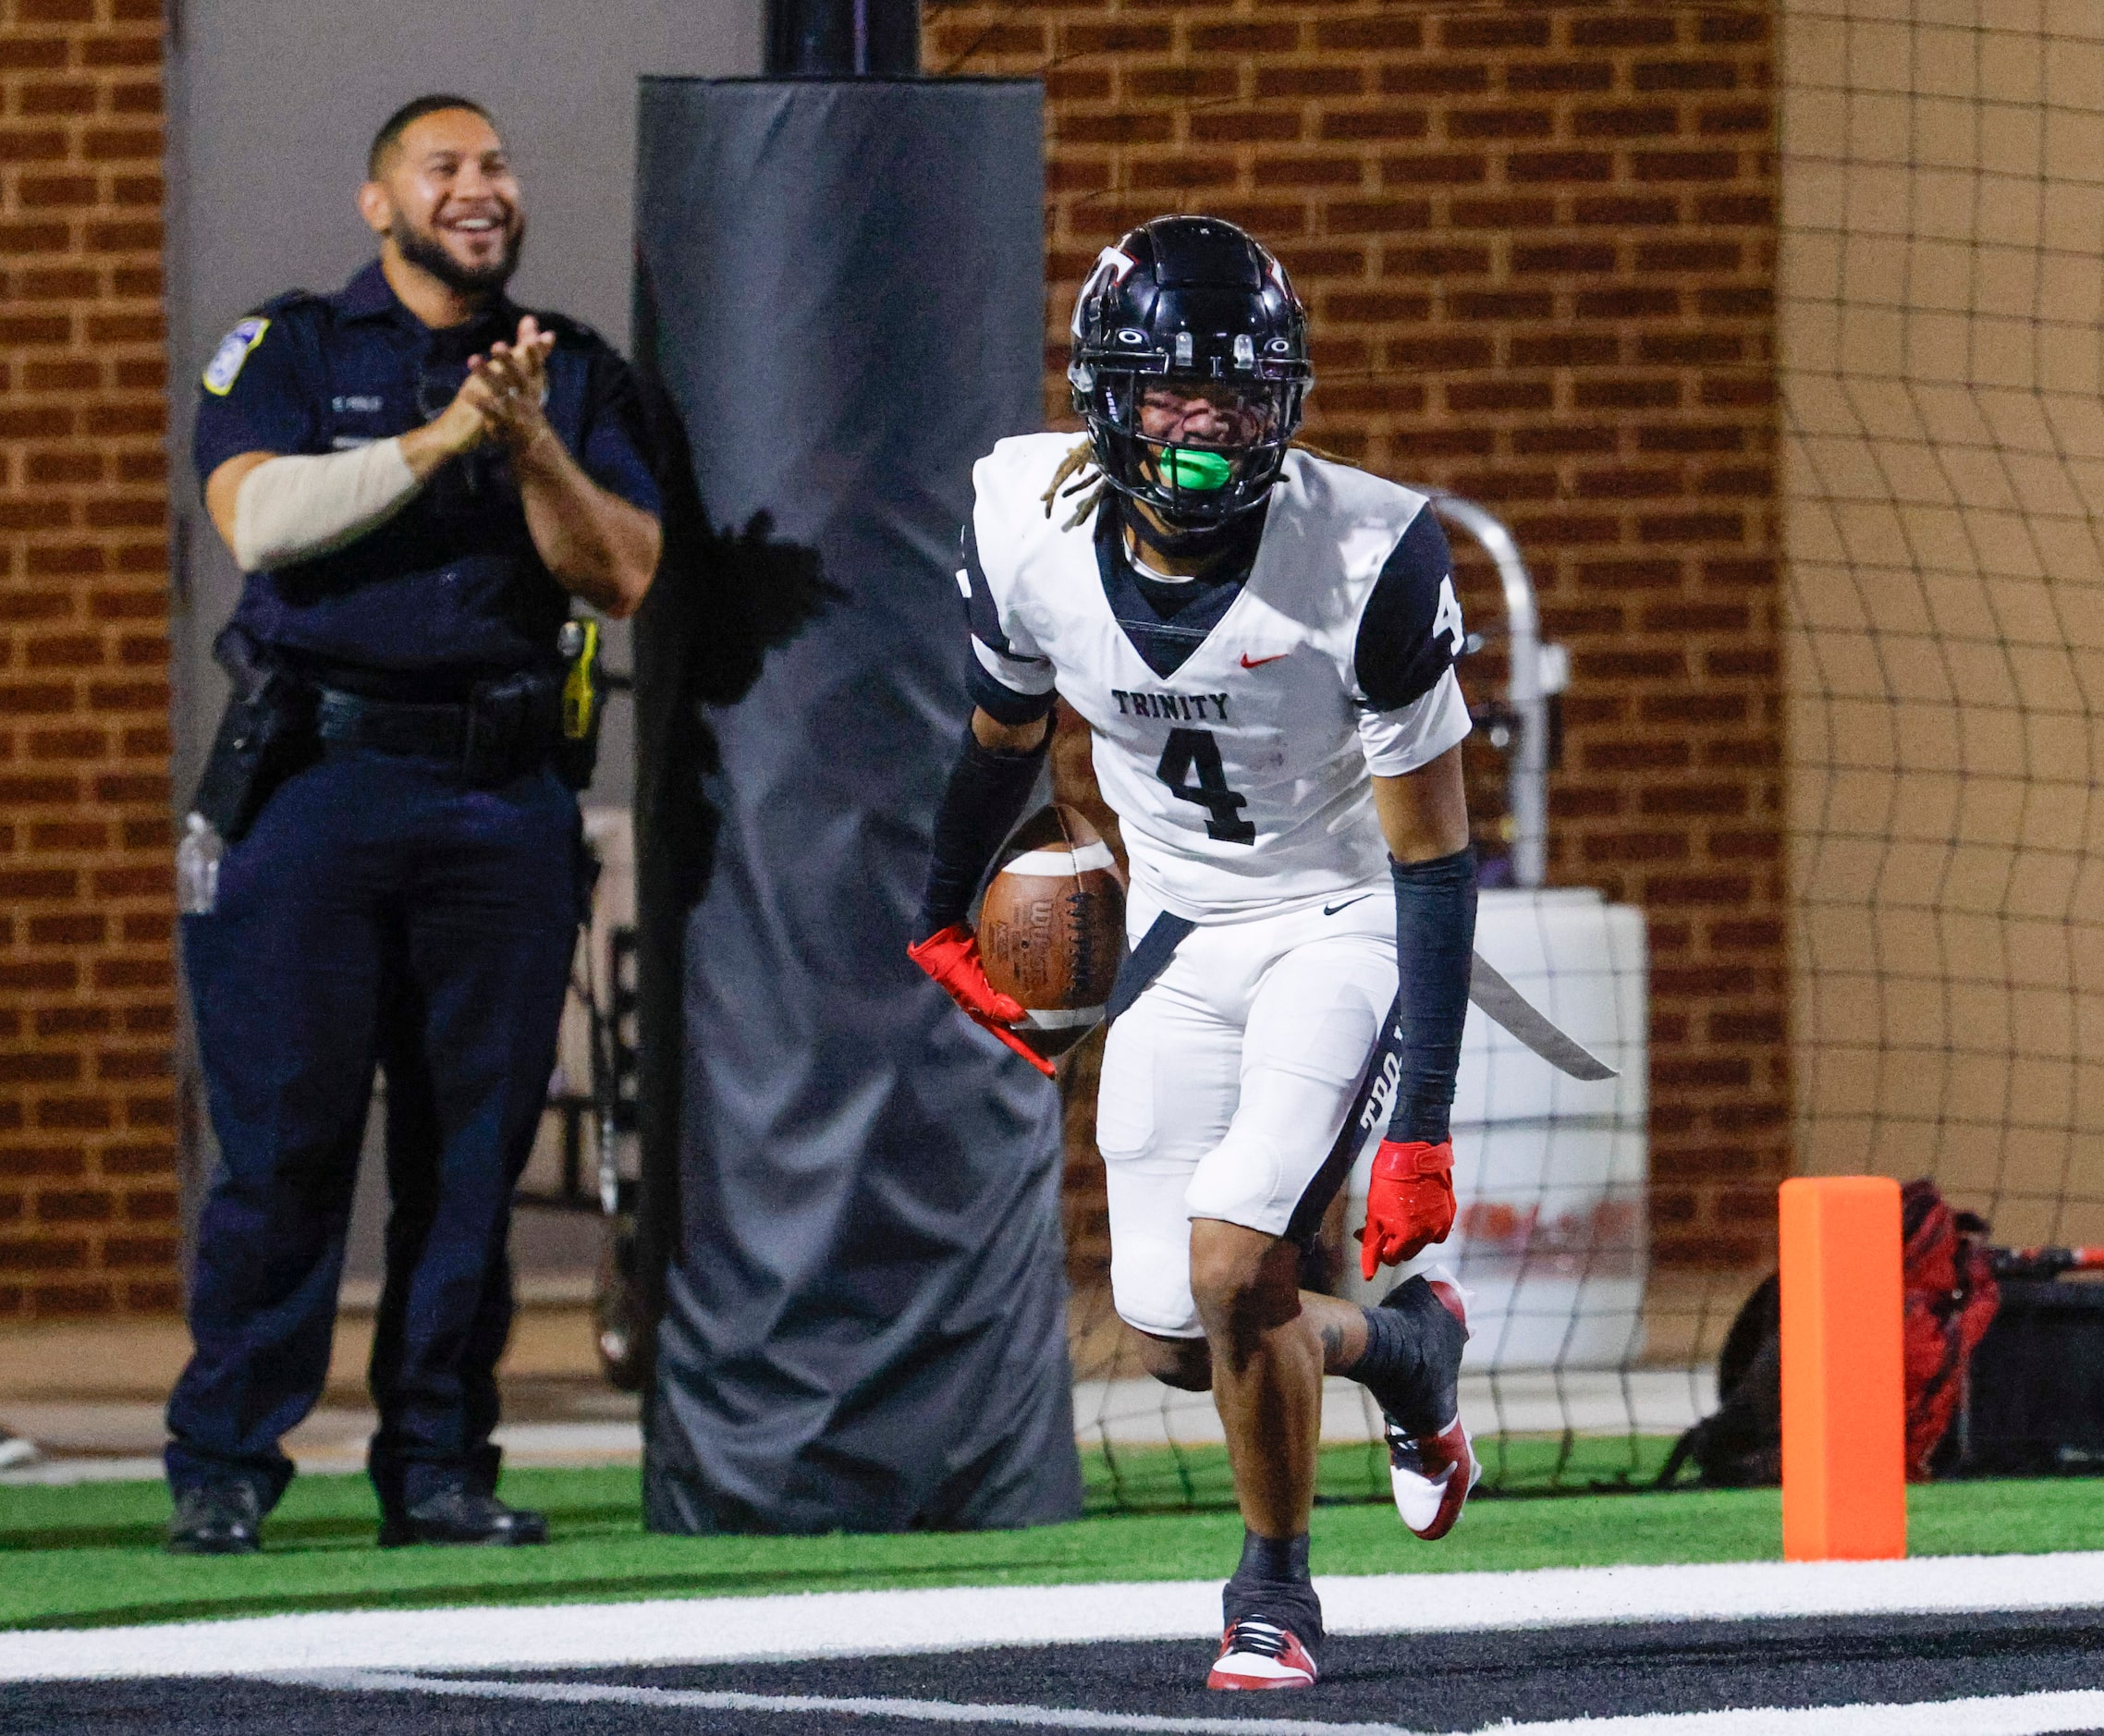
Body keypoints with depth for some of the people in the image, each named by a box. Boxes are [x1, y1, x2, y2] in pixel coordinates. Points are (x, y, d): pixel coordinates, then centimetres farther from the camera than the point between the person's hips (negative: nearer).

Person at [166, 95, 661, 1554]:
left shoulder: (577, 376, 14)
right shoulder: (288, 351, 7)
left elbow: (626, 575, 2)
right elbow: (259, 516, -11)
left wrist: (531, 446, -13)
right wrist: (436, 440, -19)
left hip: (504, 794, 3)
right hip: (314, 778, -3)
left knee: (475, 1147, 1)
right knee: (282, 1133, -6)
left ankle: (439, 1465, 6)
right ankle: (222, 1468, -2)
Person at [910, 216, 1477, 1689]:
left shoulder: (1366, 559, -27)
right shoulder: (1033, 528, -15)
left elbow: (1434, 862, -21)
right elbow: (1009, 728, 9)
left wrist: (1422, 1126, -25)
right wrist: (943, 917, 25)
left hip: (1346, 921, -5)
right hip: (1182, 930, 5)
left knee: (1236, 1269, -19)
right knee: (1173, 1331, 1)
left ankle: (1275, 1592, 7)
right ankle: (1408, 1349, 35)